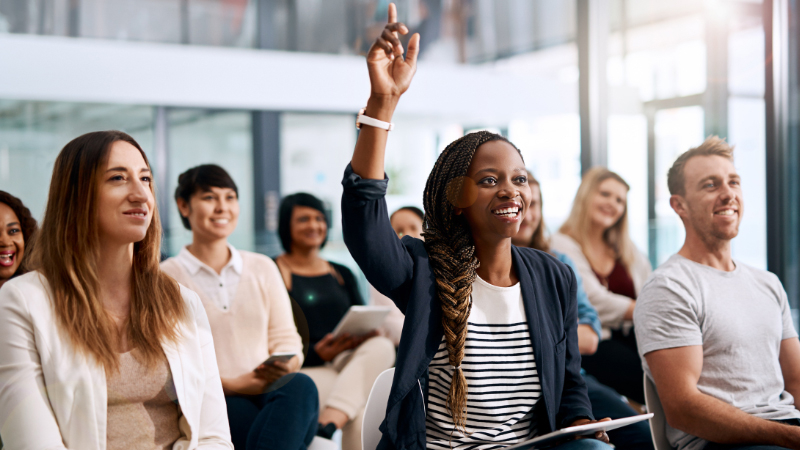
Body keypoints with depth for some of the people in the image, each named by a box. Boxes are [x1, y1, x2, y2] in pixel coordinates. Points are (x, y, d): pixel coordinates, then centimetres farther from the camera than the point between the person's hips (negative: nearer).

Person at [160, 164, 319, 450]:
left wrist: (286, 365, -10)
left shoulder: (263, 268, 20)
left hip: (271, 391, 4)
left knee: (300, 385, -33)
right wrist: (231, 384, -15)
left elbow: (286, 338, 15)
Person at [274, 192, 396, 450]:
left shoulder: (343, 274, 24)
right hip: (306, 369, -5)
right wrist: (317, 353, -19)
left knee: (382, 347, -32)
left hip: (347, 362, 6)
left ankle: (328, 424, -44)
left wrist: (368, 333, -6)